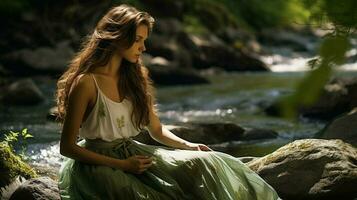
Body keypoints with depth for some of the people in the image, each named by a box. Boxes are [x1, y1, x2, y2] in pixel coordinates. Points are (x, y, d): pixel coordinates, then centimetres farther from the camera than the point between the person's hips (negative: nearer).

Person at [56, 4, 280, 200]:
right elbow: (67, 147, -14)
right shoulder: (85, 82, -16)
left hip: (131, 154, 7)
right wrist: (122, 165, -18)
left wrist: (189, 146, -5)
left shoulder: (133, 77, 8)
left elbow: (156, 130, 14)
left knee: (201, 164, -10)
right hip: (97, 163, -7)